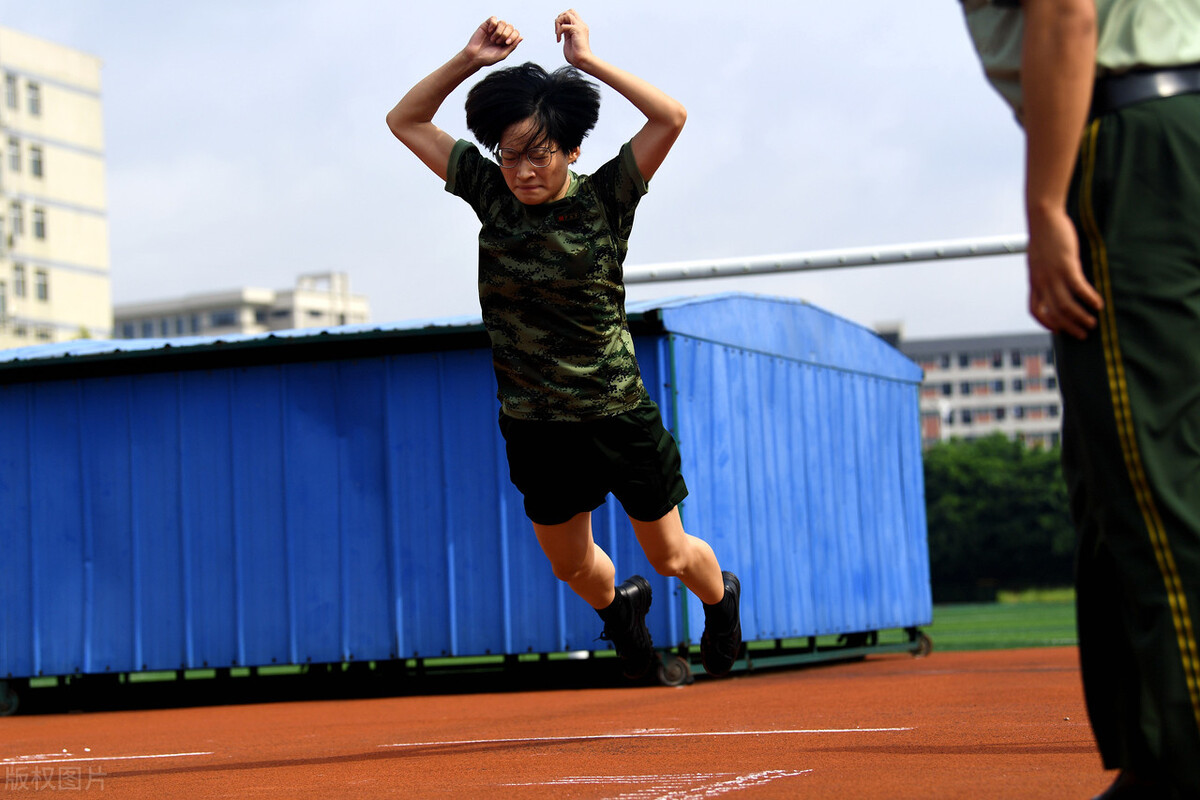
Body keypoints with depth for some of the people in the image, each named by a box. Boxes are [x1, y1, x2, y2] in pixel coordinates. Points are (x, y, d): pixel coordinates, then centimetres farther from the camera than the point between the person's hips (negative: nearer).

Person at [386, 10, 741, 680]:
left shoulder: (605, 198, -12)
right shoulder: (491, 194, -4)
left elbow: (672, 117, -25)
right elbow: (405, 121, 1)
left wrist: (588, 61, -24)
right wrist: (469, 60, -12)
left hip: (618, 414, -3)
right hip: (534, 424, 3)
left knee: (671, 556, 10)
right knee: (571, 567, 17)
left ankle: (721, 598, 45)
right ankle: (620, 607, 52)